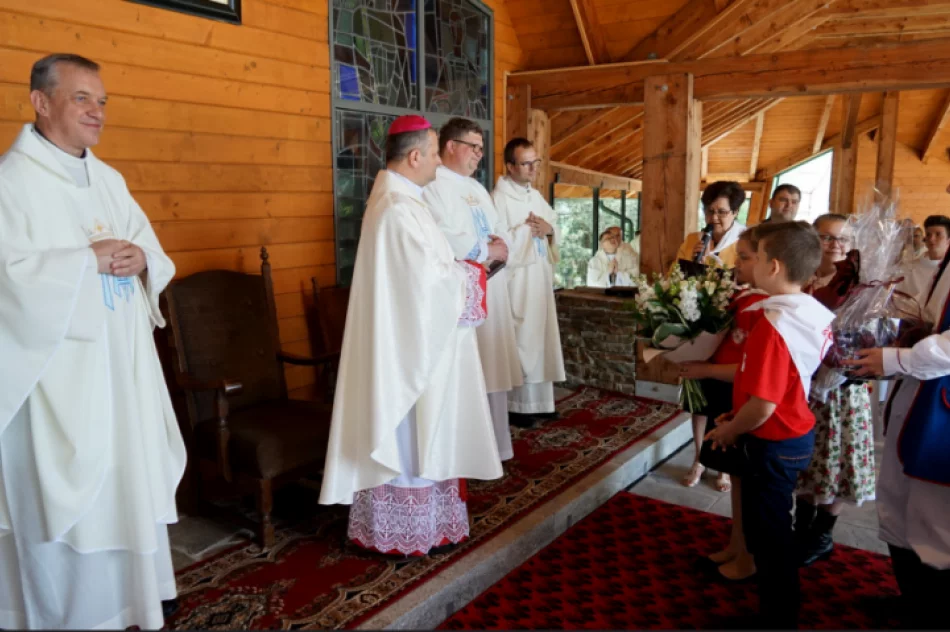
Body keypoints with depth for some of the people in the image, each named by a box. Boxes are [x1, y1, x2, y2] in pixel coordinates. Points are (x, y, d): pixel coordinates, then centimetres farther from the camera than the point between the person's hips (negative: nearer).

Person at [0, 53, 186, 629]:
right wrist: (90, 260, -18)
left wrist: (140, 259, -9)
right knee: (65, 494, 2)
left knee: (133, 477, 14)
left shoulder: (110, 180, 13)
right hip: (57, 369, -6)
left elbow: (154, 253, 12)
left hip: (122, 359, 7)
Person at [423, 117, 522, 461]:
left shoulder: (476, 188, 21)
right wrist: (489, 250, -7)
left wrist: (500, 246, -4)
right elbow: (445, 242, -20)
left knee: (490, 370, 13)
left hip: (490, 292, 9)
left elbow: (500, 231, 20)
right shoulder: (434, 185, -9)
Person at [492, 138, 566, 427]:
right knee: (519, 341, -6)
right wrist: (527, 229, -13)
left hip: (540, 278, 8)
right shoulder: (499, 198, -10)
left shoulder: (536, 196, 15)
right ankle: (516, 405, 4)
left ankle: (539, 401, 20)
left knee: (541, 339, 11)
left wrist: (548, 229, -4)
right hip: (516, 280, -8)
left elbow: (556, 231, 17)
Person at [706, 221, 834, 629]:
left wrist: (729, 431, -11)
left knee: (768, 536, 8)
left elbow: (763, 406, -30)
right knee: (774, 530, 24)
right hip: (798, 434, 9)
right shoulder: (815, 315, -1)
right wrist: (738, 416, 13)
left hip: (773, 444, -9)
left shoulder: (772, 325, -28)